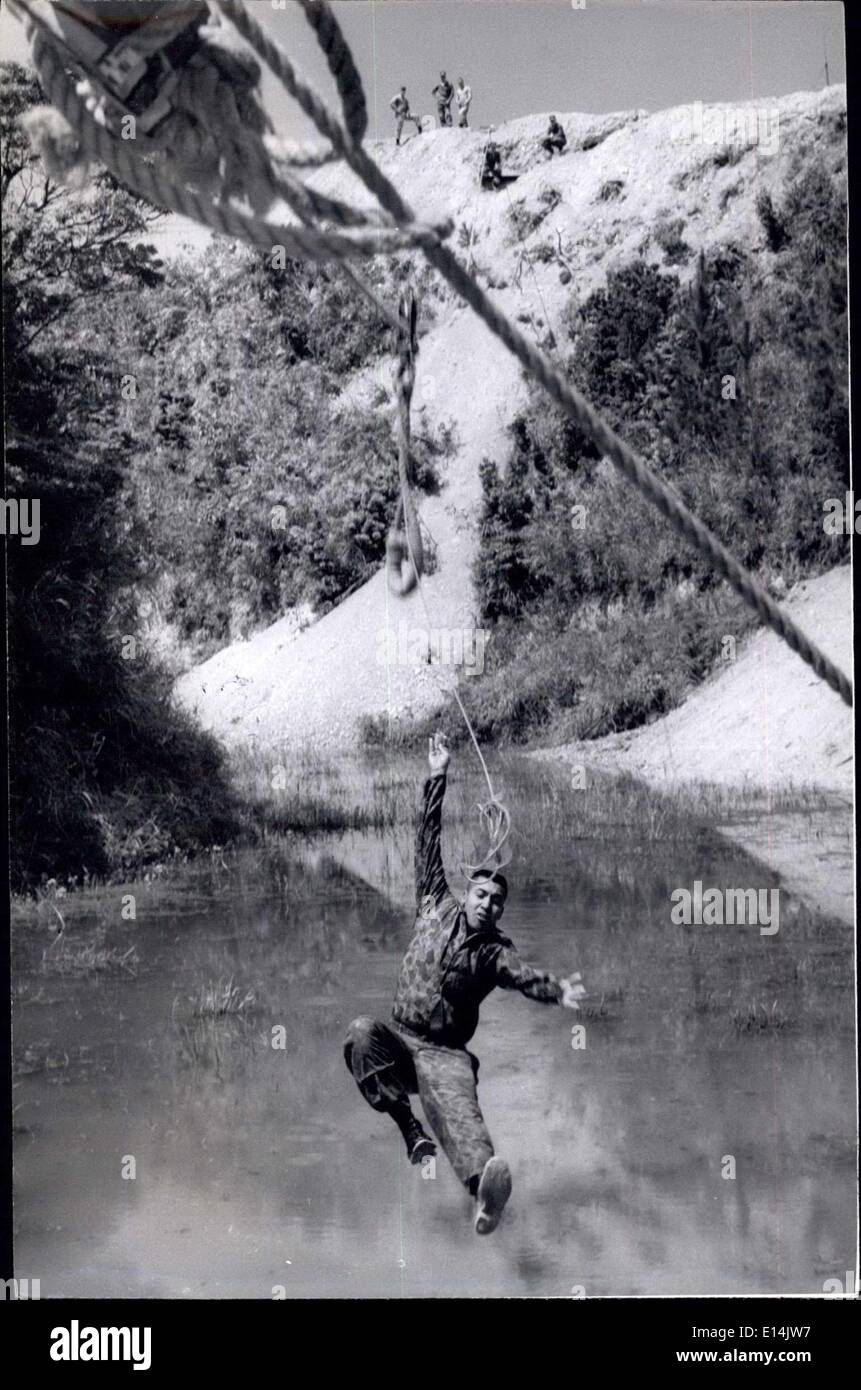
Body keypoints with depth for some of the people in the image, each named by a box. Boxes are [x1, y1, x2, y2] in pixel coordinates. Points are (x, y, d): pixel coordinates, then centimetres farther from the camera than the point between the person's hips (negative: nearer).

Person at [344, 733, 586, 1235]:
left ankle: (484, 1184, -66)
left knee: (459, 1109, -34)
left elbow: (524, 975, -19)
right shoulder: (438, 909, 11)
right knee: (361, 1032, -32)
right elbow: (429, 846, 12)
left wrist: (558, 989, -43)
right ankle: (409, 1128, -34)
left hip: (446, 1054, -3)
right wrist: (438, 778, 9)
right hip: (399, 1039, 3)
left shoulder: (495, 950, 3)